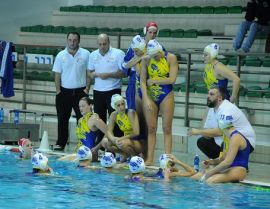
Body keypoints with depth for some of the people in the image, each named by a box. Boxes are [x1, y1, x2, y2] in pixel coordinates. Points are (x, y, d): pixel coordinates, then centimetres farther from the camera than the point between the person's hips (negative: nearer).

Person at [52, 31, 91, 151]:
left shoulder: (86, 54, 0)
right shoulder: (61, 55, 3)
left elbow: (89, 73, 2)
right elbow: (57, 75, 4)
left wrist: (87, 89, -5)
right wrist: (58, 91, -2)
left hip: (80, 91, -1)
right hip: (64, 91, 1)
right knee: (62, 119, 6)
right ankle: (60, 143, 13)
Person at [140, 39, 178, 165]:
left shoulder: (171, 58, -6)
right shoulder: (146, 60, 0)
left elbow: (172, 79, -14)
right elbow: (142, 81, -1)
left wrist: (153, 80, -9)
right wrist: (146, 99, -11)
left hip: (166, 96, -2)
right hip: (150, 96, 2)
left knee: (167, 128, -2)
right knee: (151, 129, 2)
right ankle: (149, 159, 4)